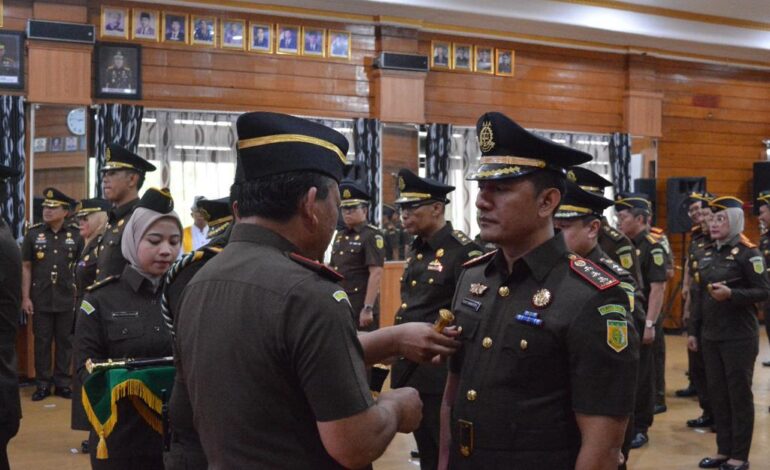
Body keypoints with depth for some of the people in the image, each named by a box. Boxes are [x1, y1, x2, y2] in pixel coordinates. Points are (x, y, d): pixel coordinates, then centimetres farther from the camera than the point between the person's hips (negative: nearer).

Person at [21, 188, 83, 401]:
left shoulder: (75, 235, 1)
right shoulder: (33, 234, 0)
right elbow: (25, 267, 1)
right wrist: (25, 297, -4)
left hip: (66, 299, 1)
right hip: (40, 300, 0)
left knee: (64, 342, 7)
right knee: (42, 342, 5)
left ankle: (62, 383, 17)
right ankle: (42, 384, 14)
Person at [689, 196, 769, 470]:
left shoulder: (748, 253, -10)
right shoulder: (708, 255, 10)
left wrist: (731, 294, -27)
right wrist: (694, 331, 13)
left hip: (739, 337, -7)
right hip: (711, 336, 7)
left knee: (739, 394, 2)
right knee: (717, 393, 11)